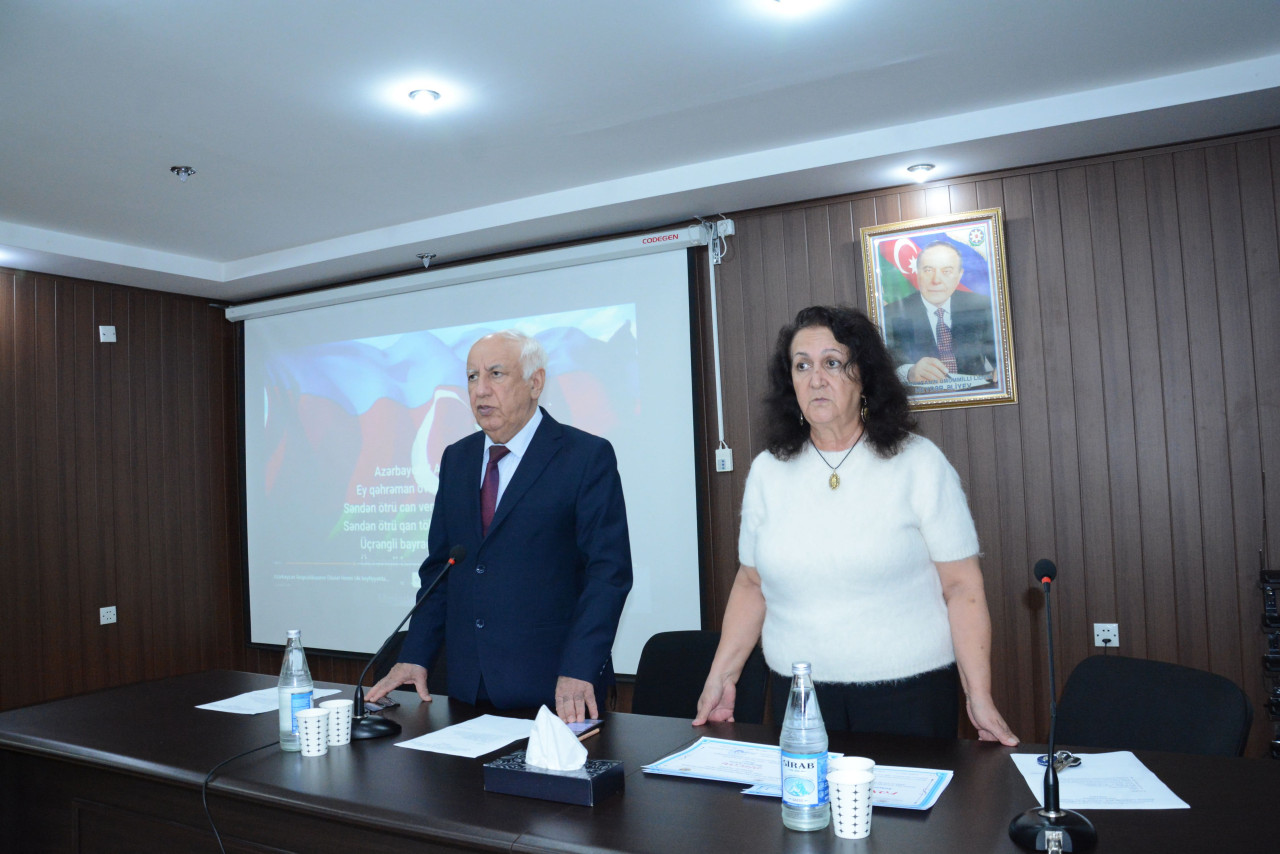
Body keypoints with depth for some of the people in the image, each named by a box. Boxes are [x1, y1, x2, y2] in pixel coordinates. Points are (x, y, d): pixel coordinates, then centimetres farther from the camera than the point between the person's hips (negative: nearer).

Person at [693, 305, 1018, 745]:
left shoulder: (919, 463, -5)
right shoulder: (767, 471, 4)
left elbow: (962, 587, -7)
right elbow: (751, 584, 9)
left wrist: (980, 698, -11)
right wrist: (720, 676, 5)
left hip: (907, 692, -2)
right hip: (799, 692, 2)